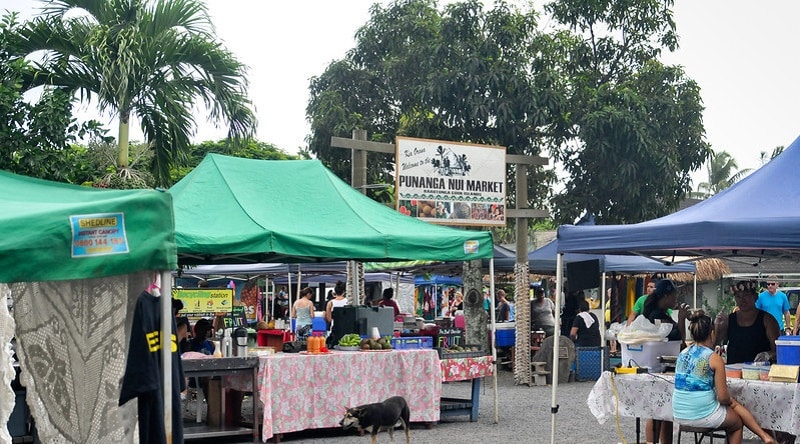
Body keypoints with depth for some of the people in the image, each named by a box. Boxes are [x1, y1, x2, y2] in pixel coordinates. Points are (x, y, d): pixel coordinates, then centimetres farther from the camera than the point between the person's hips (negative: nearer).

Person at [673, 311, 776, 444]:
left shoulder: (683, 353, 5)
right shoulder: (714, 358, -12)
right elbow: (723, 398, -12)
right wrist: (729, 400, 11)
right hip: (703, 415, -6)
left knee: (734, 404, 25)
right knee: (737, 423, 27)